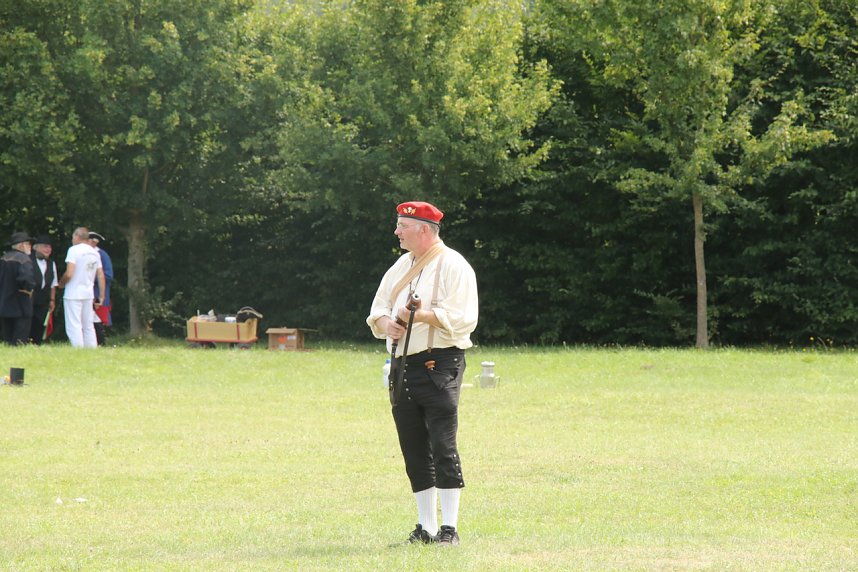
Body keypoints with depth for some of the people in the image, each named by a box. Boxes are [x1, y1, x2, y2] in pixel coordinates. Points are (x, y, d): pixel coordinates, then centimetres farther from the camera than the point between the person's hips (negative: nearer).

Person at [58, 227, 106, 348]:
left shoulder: (74, 250, -10)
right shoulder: (95, 253, 11)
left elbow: (69, 274, -18)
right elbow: (101, 276, 11)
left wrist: (61, 283, 1)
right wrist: (101, 297, 15)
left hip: (73, 294, -7)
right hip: (88, 294, 7)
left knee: (74, 326, -7)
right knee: (88, 326, 12)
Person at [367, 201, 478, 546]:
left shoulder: (453, 266, -5)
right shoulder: (401, 267, 19)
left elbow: (462, 318, -14)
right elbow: (377, 310, 20)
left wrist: (423, 316, -26)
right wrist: (385, 323, -3)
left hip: (439, 365, -8)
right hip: (402, 364, 8)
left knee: (443, 446, -10)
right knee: (414, 450, 7)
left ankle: (449, 528, -8)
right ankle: (425, 528, 12)